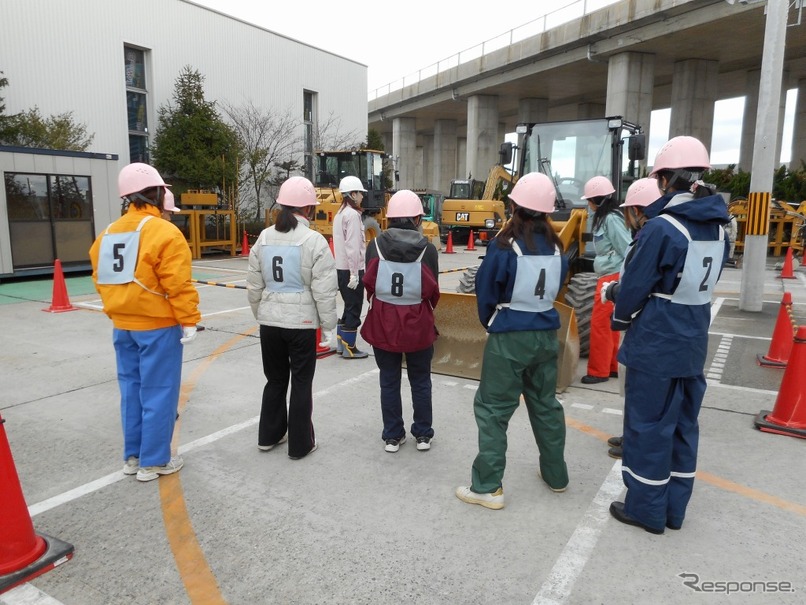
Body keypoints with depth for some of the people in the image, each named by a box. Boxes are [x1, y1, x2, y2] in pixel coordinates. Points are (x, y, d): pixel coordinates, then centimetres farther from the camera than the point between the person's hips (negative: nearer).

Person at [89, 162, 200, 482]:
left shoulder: (108, 234, 9)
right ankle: (154, 461, 11)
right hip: (158, 326, -7)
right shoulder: (164, 233, -15)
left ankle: (133, 456, 26)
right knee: (158, 392, 2)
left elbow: (102, 280, 14)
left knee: (132, 389, 16)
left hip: (123, 327, 8)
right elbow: (178, 285, -19)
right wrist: (189, 321, -13)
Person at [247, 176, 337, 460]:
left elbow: (254, 285, 6)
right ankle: (300, 444, 18)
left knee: (275, 379, 20)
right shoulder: (314, 240, -12)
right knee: (301, 383, 8)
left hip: (270, 321, 5)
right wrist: (329, 327, -4)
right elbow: (324, 291, -13)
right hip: (301, 322, -4)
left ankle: (269, 436, 32)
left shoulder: (264, 238, 2)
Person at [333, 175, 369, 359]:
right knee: (354, 310, 0)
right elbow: (353, 247, -21)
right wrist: (354, 274, -21)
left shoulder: (340, 214, 14)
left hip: (341, 268, 9)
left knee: (349, 307, 18)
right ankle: (349, 348, 7)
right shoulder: (352, 214, -14)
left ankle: (341, 342, 25)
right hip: (352, 269, -9)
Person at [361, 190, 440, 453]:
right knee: (420, 381, 16)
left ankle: (392, 436, 24)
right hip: (418, 323, 0)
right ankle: (423, 434, 27)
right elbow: (433, 291, -2)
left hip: (383, 322, 1)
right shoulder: (427, 248, -10)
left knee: (389, 382, 14)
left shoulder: (375, 246, -8)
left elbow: (369, 286, -2)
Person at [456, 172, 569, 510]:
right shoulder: (556, 247, -1)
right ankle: (556, 474, 34)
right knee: (545, 403, 20)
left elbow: (485, 293, -7)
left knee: (492, 408, 3)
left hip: (509, 337, -5)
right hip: (546, 333, 6)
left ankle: (487, 487, 7)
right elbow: (556, 290, 8)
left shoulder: (505, 246, -15)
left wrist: (490, 323, 11)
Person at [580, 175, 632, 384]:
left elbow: (627, 249, -19)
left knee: (599, 323, -4)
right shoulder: (604, 218, 14)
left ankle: (599, 371, 5)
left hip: (614, 277, -10)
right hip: (608, 276, 10)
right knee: (609, 324, 15)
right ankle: (611, 366, 26)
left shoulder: (611, 219, -15)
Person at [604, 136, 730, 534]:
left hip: (655, 344, -7)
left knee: (648, 425, 6)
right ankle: (674, 508, 28)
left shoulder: (662, 227, -19)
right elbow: (705, 283, 12)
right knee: (683, 424, 16)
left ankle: (646, 509, 19)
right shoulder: (719, 227, 4)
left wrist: (620, 317, 4)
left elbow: (636, 284, -13)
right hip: (693, 343, 7)